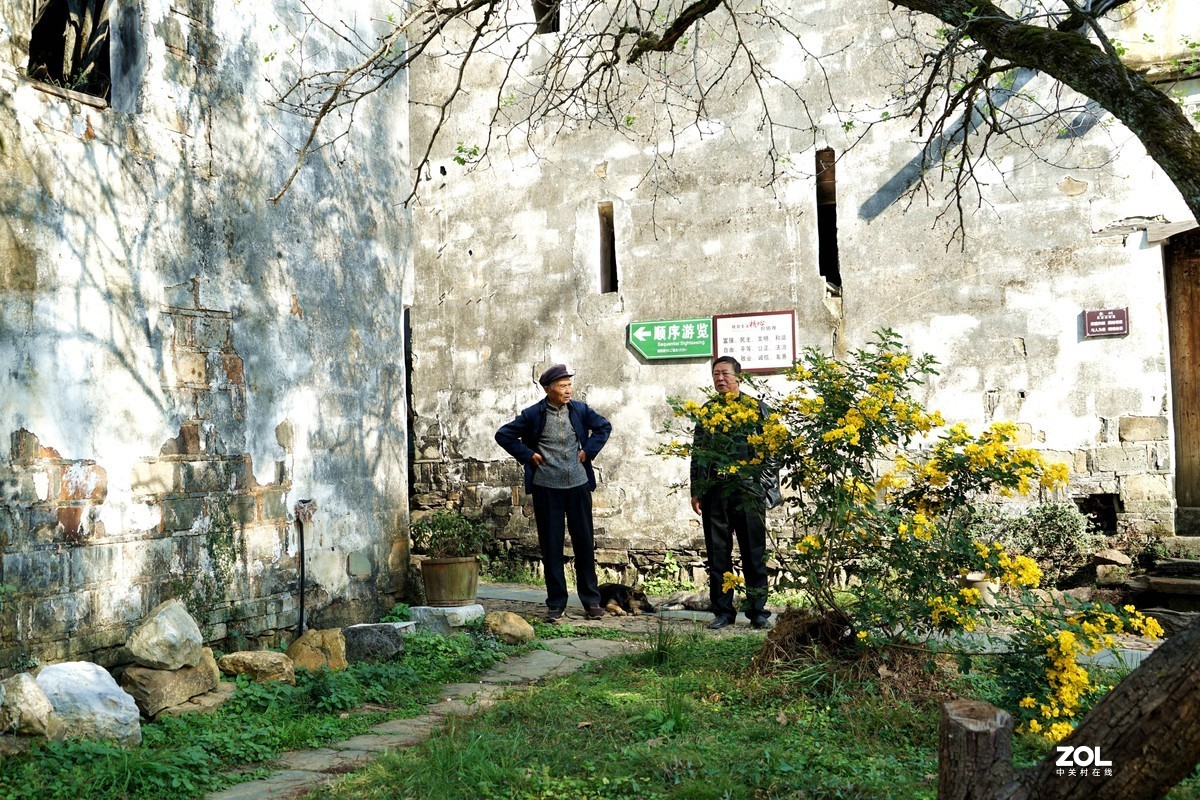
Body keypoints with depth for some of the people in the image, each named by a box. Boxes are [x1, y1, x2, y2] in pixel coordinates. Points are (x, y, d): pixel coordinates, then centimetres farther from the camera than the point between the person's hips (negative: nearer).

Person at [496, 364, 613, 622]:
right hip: (546, 488, -2)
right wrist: (527, 455, -4)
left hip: (578, 485, 2)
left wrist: (589, 450, 4)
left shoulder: (580, 410, 2)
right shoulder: (533, 414, -4)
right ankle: (556, 603, 13)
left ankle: (591, 600, 19)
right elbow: (503, 435, 3)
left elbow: (604, 427, 16)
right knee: (551, 546, 3)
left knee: (584, 543, 7)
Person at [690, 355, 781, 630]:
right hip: (714, 491, 3)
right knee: (718, 553, 6)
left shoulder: (757, 408, 3)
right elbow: (697, 453, 13)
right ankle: (723, 610, 15)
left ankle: (758, 610, 11)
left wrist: (768, 489, -6)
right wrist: (696, 491, 8)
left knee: (754, 552, 2)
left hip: (748, 491, -3)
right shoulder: (707, 410, 13)